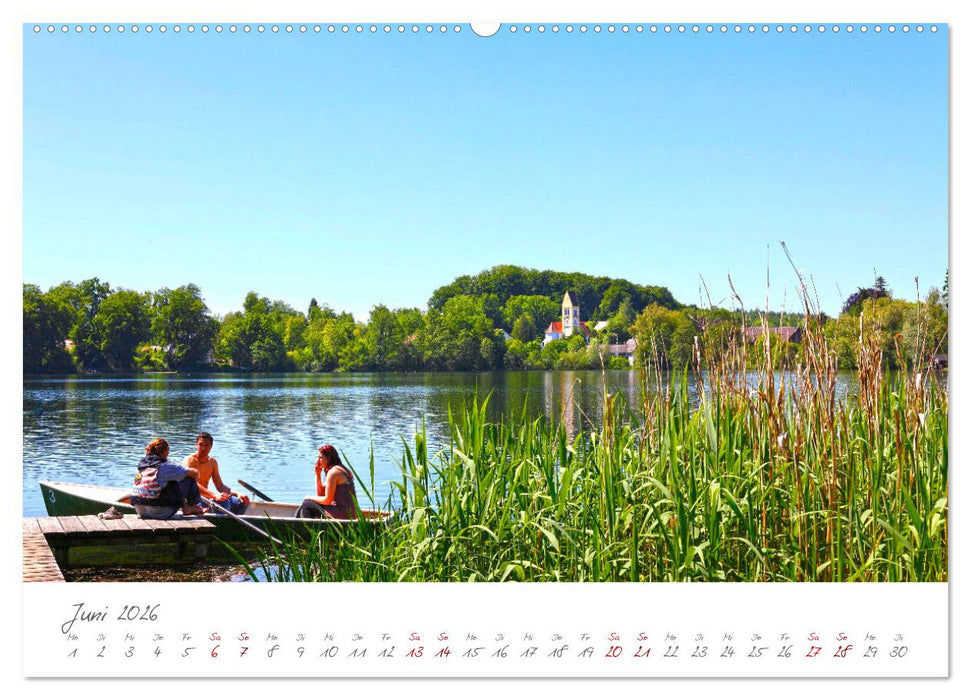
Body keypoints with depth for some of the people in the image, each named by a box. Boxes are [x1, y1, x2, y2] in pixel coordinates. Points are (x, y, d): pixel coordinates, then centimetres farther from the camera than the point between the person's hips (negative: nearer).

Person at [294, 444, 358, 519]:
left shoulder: (333, 472, -14)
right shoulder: (340, 470, 16)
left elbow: (327, 500, -14)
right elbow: (320, 494, 18)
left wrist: (311, 498, 2)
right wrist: (318, 475, 9)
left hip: (342, 515, -10)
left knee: (306, 506, -4)